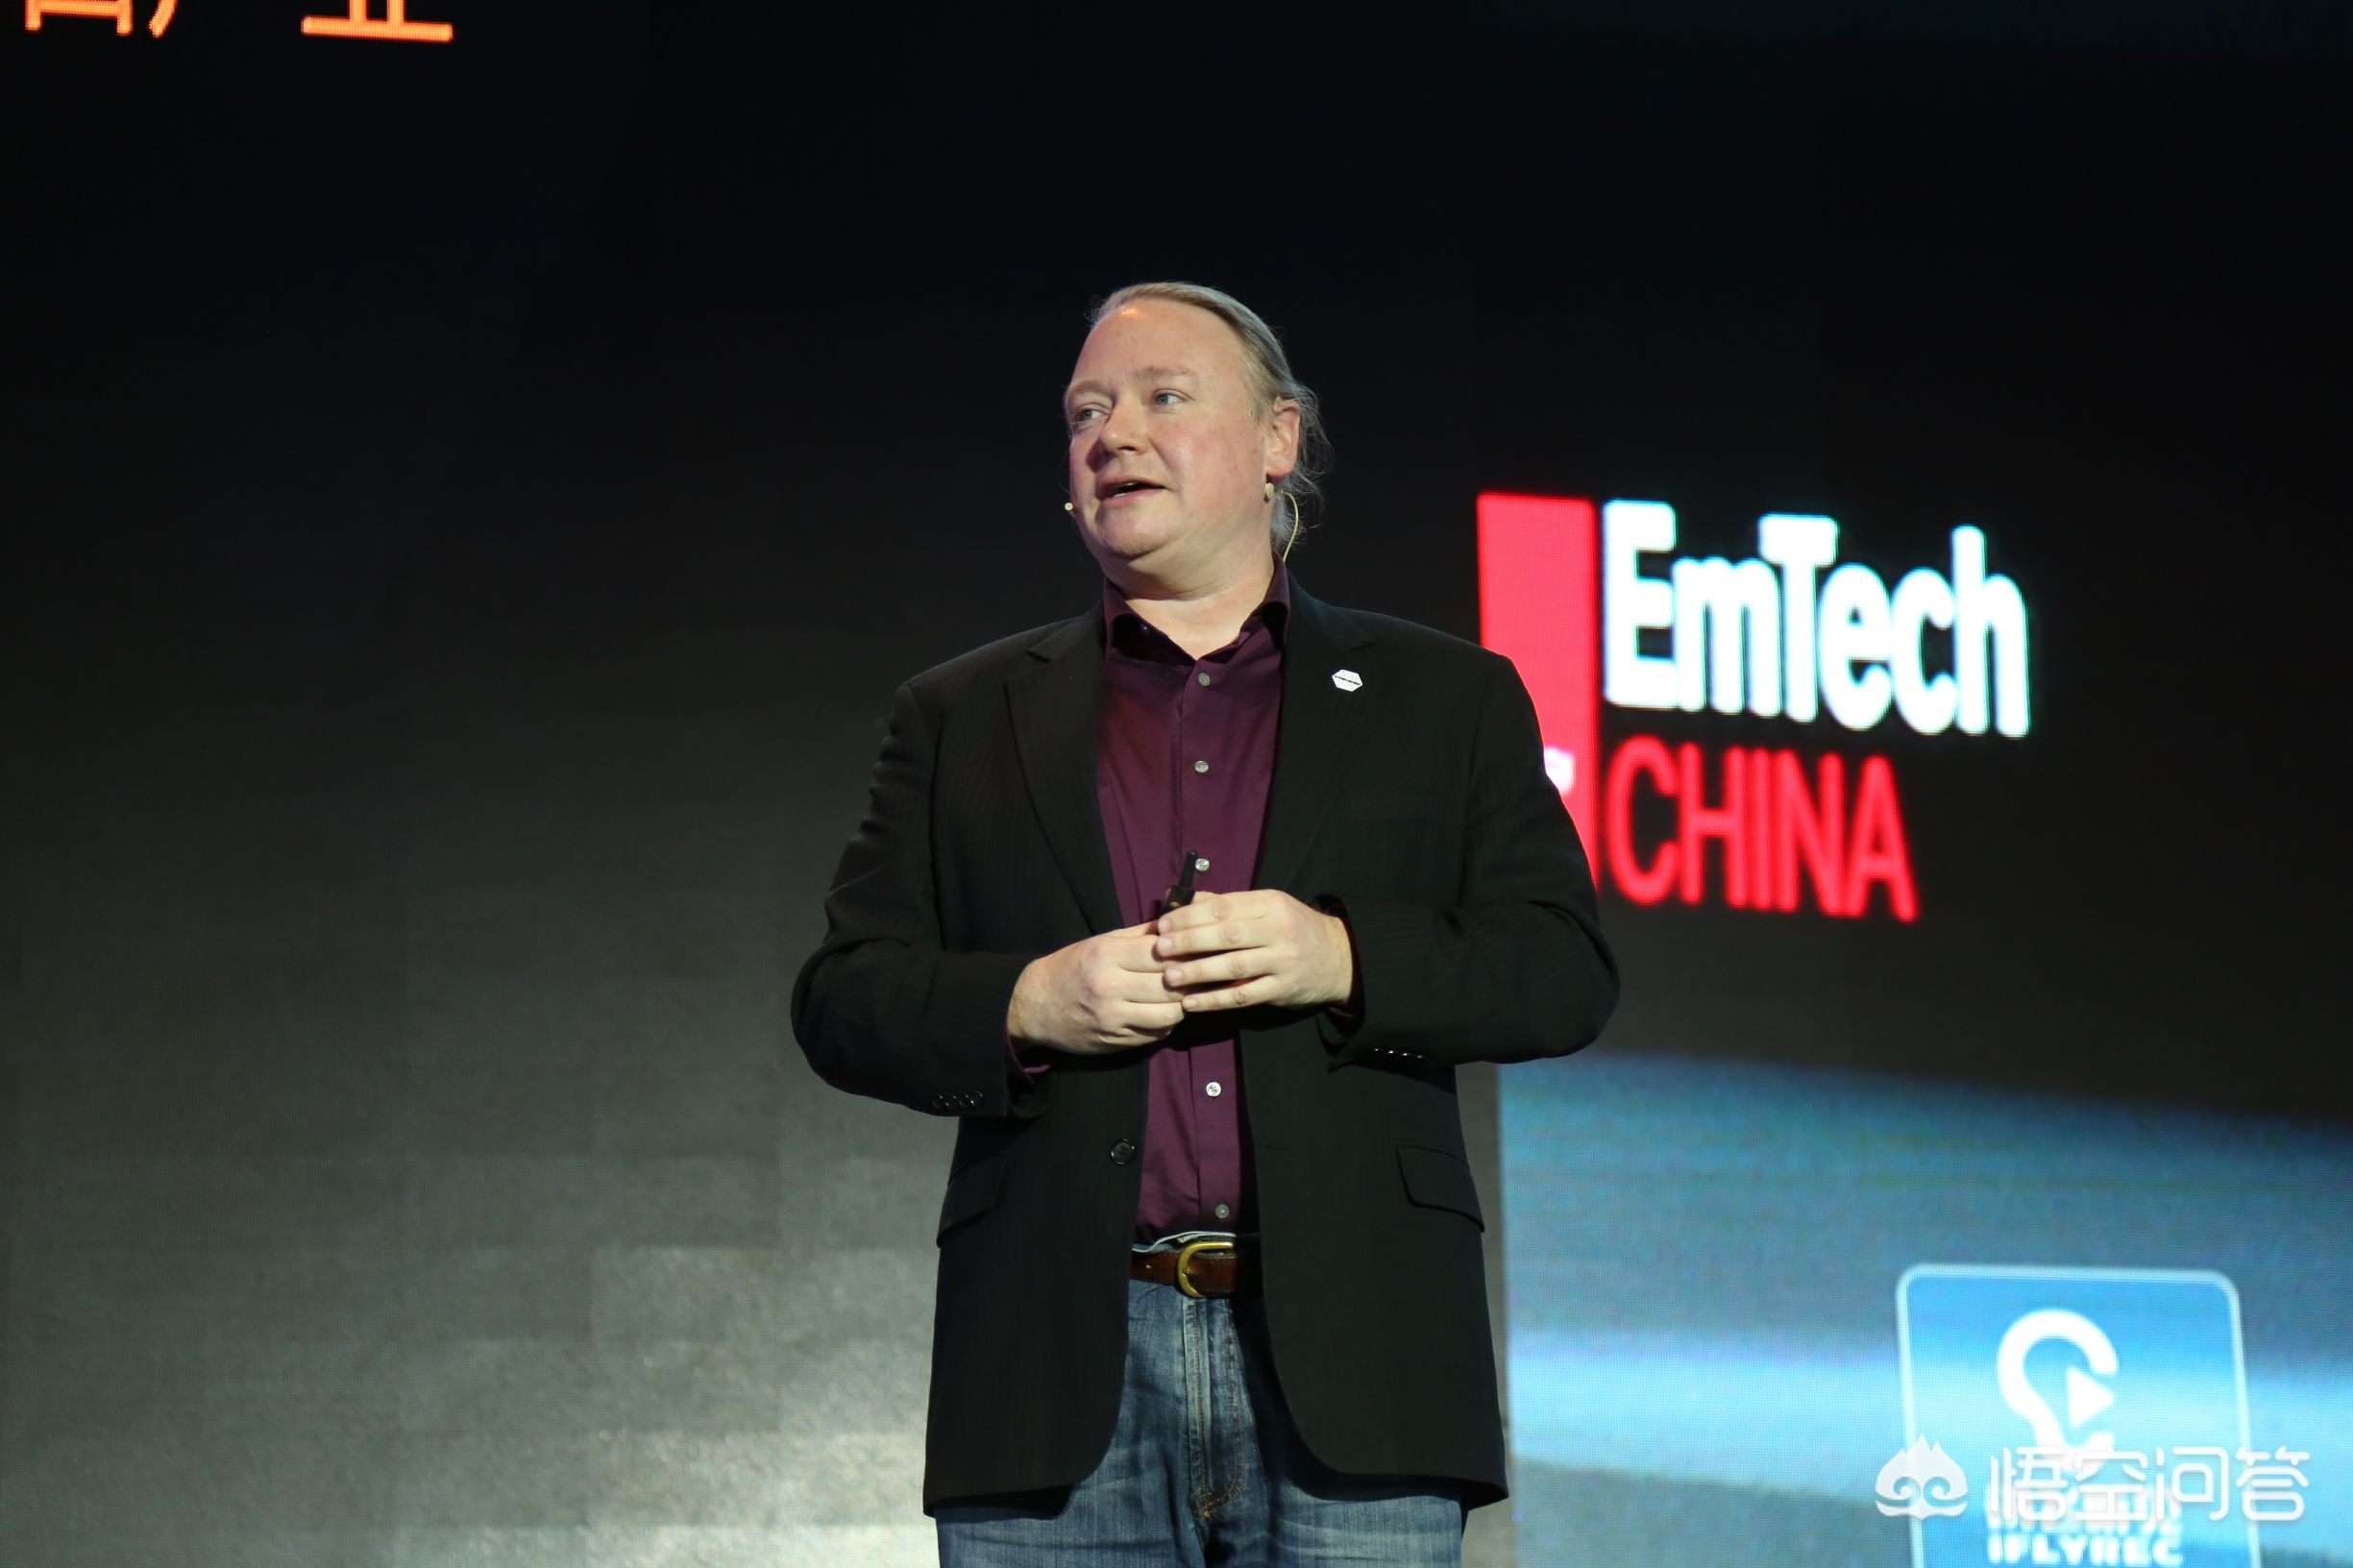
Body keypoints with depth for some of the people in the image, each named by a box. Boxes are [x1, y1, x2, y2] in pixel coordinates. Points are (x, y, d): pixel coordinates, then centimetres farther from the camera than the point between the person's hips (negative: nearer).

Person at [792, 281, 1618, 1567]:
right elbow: (840, 999, 11)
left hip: (1347, 1370, -1)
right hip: (1063, 1384, 1)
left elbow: (1566, 972, 7)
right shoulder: (961, 720, 17)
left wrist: (1342, 960, -10)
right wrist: (1026, 1005, -9)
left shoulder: (1446, 699, 14)